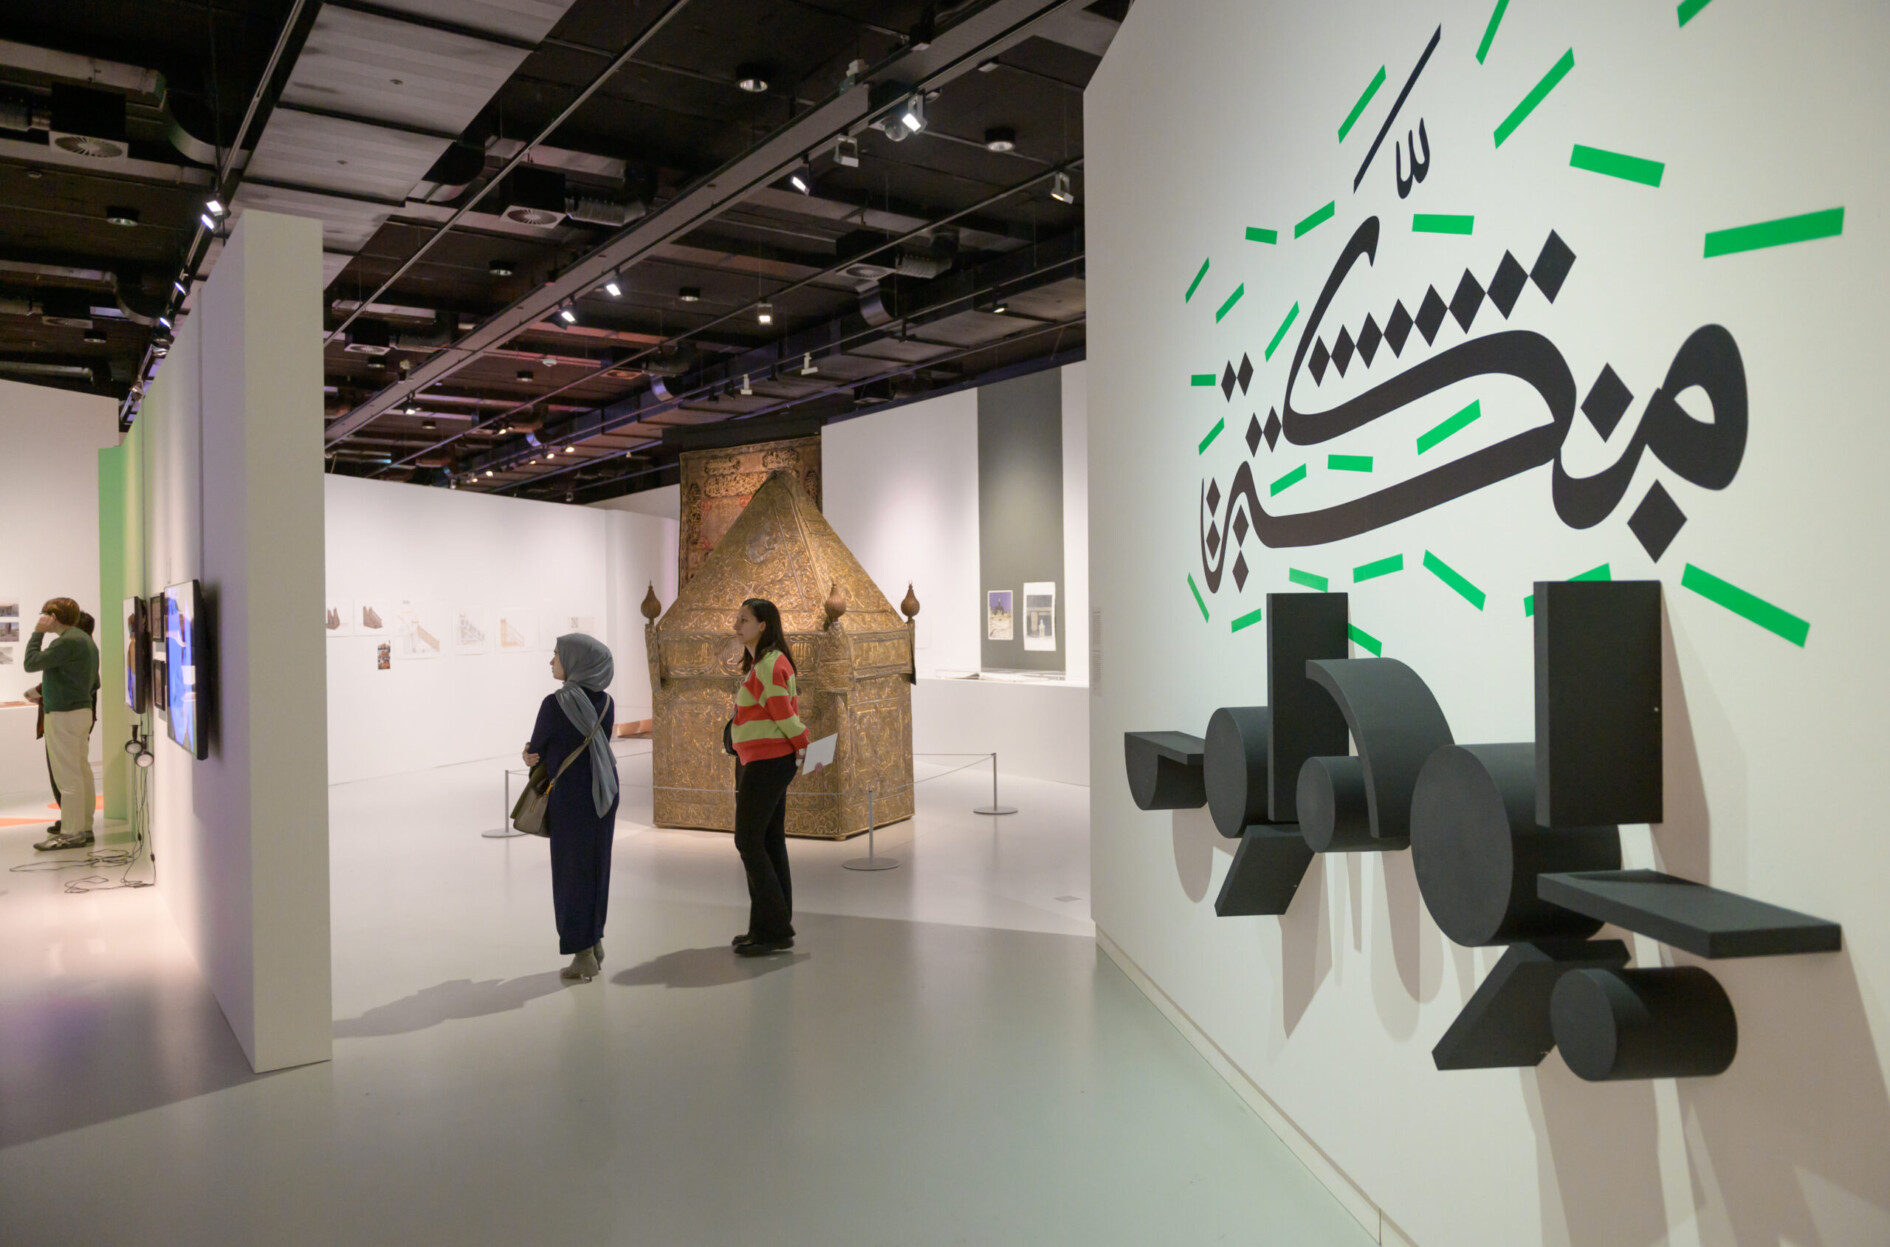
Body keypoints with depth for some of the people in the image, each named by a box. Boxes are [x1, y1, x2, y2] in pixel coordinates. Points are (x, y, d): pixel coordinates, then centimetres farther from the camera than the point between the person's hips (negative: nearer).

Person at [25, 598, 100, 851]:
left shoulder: (68, 642, -17)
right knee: (82, 772, 12)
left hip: (64, 715, -10)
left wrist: (37, 634, -7)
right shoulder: (85, 640, 14)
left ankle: (71, 833, -4)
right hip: (83, 711, 10)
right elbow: (94, 683, 19)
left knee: (67, 776, -6)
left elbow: (31, 663, -17)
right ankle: (83, 827, 17)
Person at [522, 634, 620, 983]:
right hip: (604, 794, 6)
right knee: (597, 867, 16)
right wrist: (543, 756, 8)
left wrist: (538, 756, 17)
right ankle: (594, 943, 27)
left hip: (570, 798, -6)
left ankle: (583, 955, 10)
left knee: (571, 871, 5)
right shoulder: (605, 703, 1)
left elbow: (534, 751, -6)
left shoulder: (556, 704, -16)